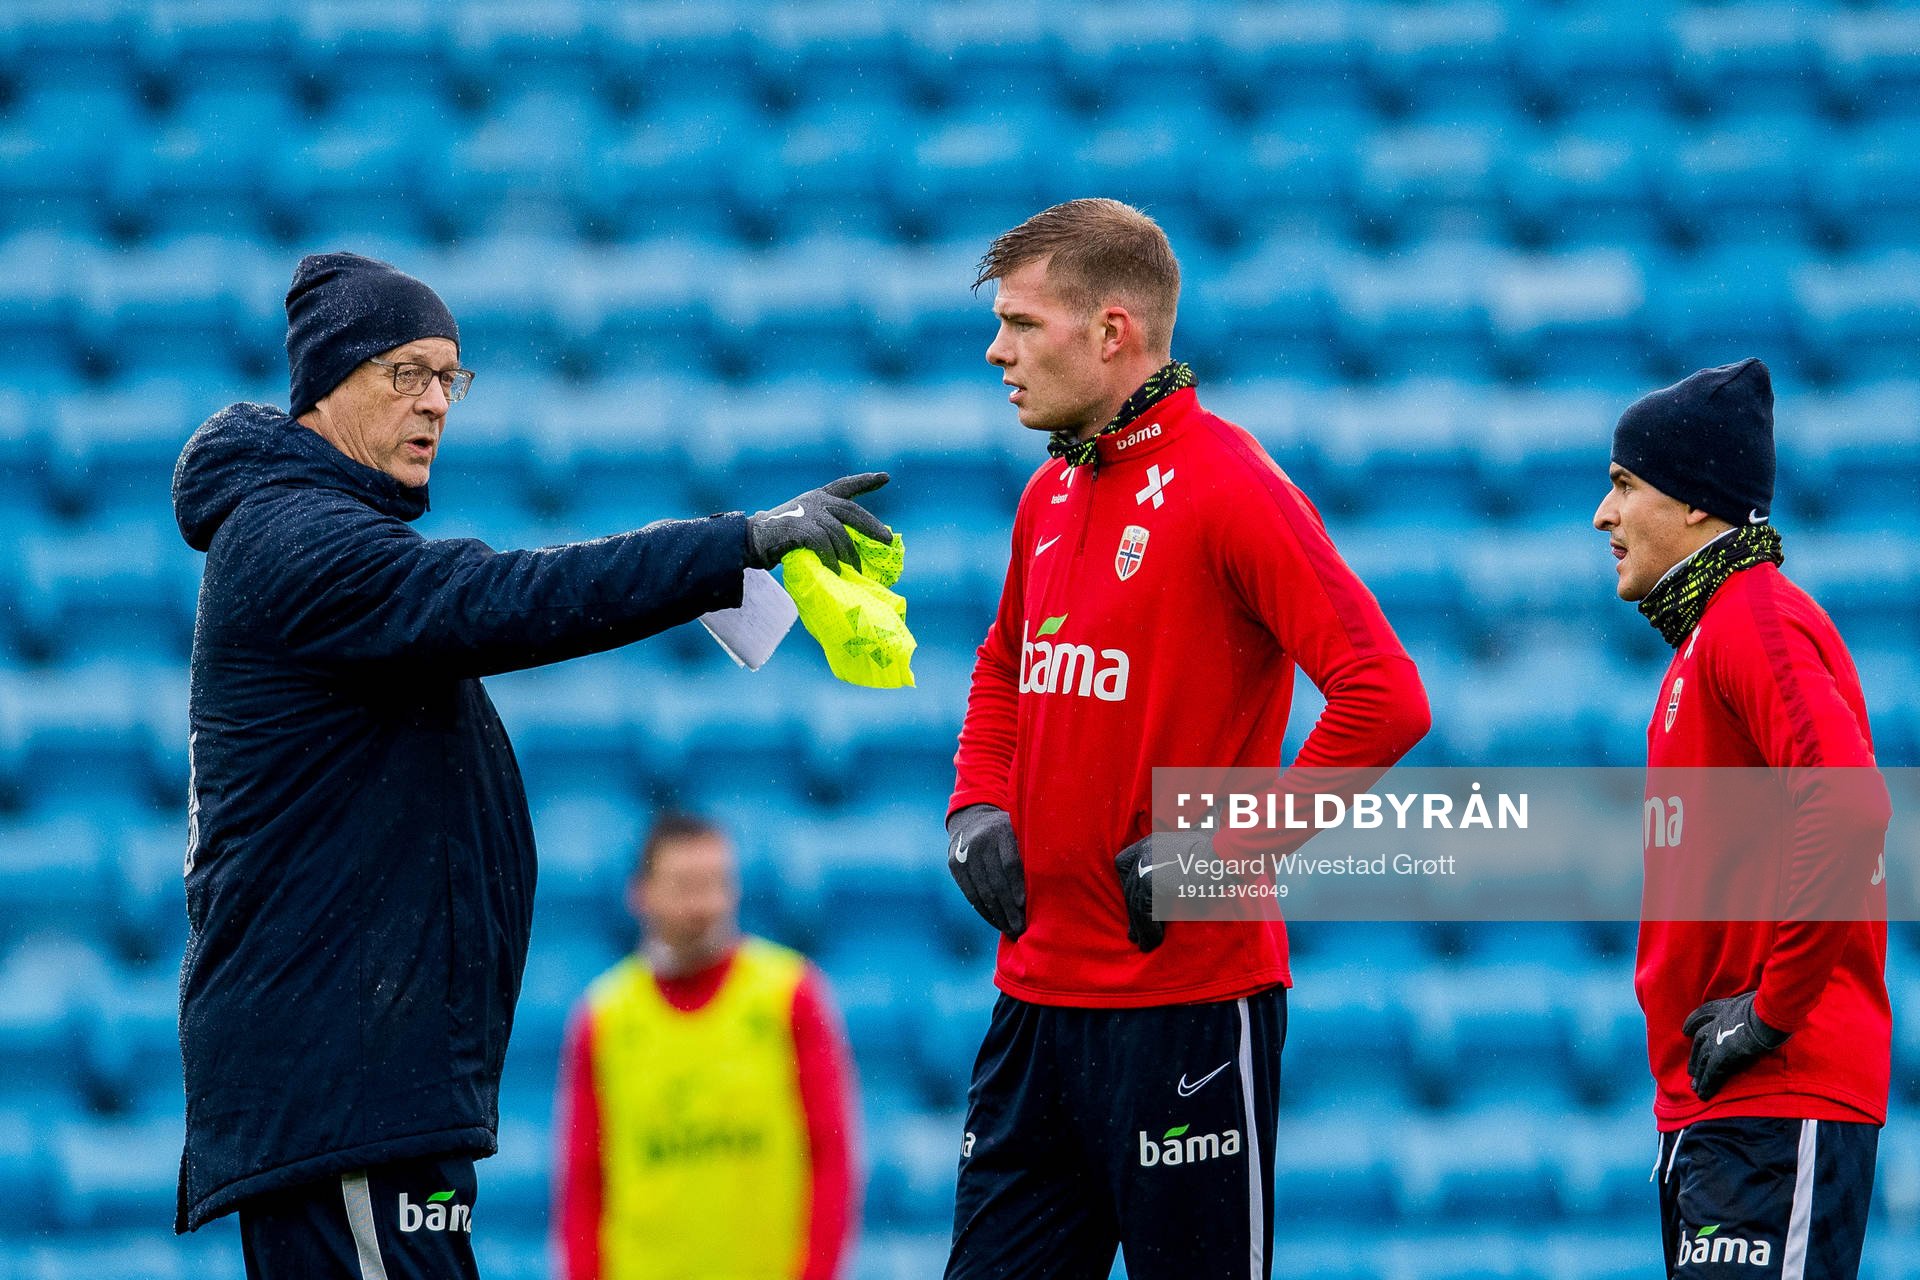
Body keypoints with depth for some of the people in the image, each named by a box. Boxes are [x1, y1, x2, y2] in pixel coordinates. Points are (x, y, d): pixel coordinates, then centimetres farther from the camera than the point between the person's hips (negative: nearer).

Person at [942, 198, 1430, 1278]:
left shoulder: (1229, 487, -13)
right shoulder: (1051, 497, 13)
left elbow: (1385, 697, -21)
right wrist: (978, 806, 12)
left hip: (1189, 1003, -8)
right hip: (1037, 995, 8)